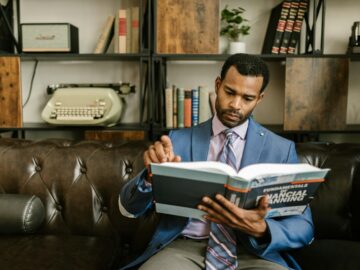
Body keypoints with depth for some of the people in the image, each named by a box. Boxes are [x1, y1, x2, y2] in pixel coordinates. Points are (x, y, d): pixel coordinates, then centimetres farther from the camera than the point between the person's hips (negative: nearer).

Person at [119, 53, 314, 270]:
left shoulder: (282, 149, 2)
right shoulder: (179, 140, 3)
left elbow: (304, 228, -2)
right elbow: (129, 208, 1)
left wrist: (261, 230, -24)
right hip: (185, 247, 0)